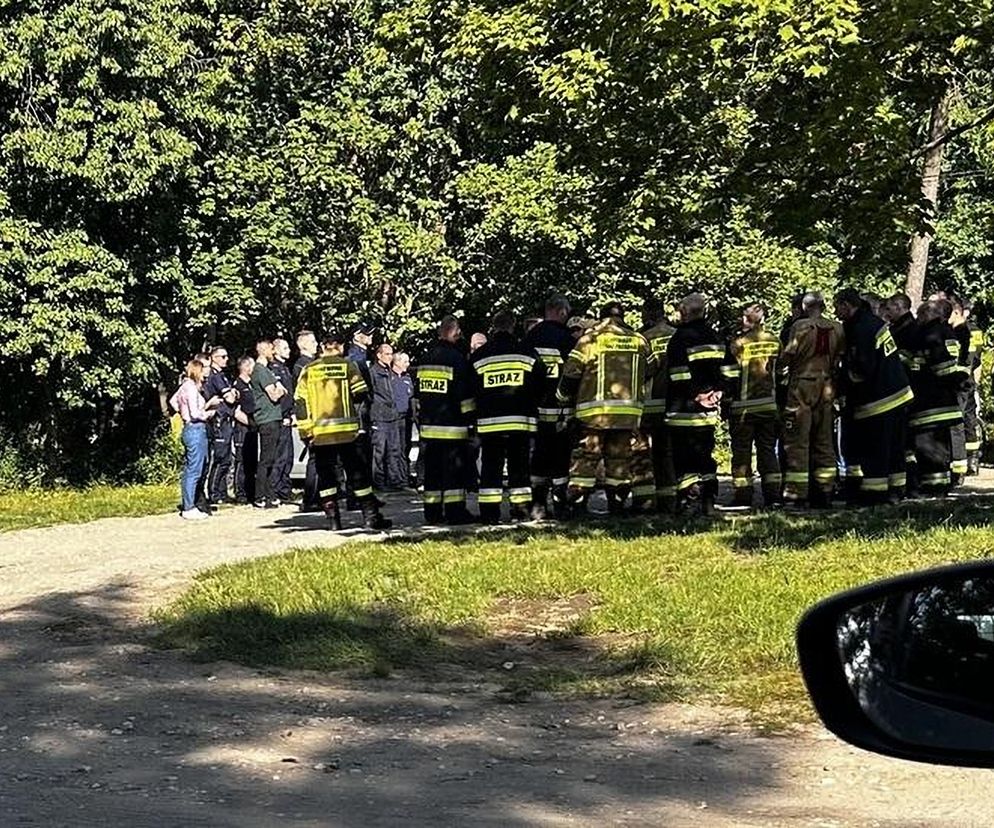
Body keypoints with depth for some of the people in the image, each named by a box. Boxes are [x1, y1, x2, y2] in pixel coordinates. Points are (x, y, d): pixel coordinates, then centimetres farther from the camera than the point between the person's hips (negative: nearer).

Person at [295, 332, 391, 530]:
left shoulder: (308, 371, 7)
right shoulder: (348, 366, 0)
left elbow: (300, 403, 4)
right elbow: (361, 394, -4)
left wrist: (305, 432, 6)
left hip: (319, 432, 2)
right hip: (346, 431, -2)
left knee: (325, 474, 9)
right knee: (357, 472, 4)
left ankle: (333, 518, 6)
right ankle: (370, 515, 2)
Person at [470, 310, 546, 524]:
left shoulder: (478, 356, 2)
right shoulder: (528, 354, 1)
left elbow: (471, 391, 7)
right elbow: (540, 387, 7)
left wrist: (476, 415, 20)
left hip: (489, 420, 0)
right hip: (521, 420, 0)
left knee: (490, 466, 3)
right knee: (519, 465, 6)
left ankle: (489, 511, 0)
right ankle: (521, 509, 5)